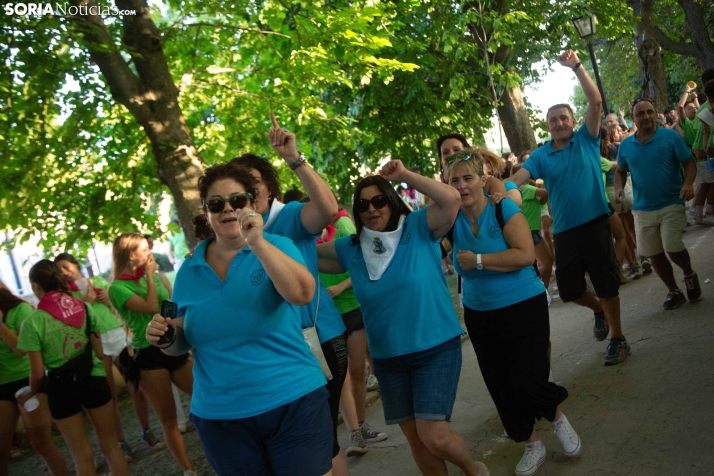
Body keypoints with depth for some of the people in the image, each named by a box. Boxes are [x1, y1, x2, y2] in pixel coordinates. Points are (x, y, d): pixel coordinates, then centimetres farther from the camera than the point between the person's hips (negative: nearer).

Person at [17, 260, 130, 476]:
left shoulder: (33, 321, -13)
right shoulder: (85, 308, -2)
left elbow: (38, 373, -11)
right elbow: (100, 352, 4)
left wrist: (31, 393, 10)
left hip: (62, 387, -3)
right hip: (94, 380, 3)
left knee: (83, 457, 14)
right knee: (110, 446, 18)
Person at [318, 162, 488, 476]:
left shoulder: (418, 229, -7)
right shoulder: (350, 249, 3)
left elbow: (451, 199, -21)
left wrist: (404, 175, -20)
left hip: (436, 349, -4)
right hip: (388, 359, 5)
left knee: (434, 437, -10)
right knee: (415, 438, 15)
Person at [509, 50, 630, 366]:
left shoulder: (586, 141, 1)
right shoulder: (541, 156, 4)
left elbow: (596, 102, -10)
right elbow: (518, 178, -11)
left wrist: (577, 67, -17)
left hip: (595, 223, -3)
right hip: (564, 230, 3)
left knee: (606, 283, 3)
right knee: (568, 288, 10)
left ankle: (617, 339, 20)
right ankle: (599, 310, 42)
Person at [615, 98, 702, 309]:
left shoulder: (671, 136, -6)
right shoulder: (626, 145, 3)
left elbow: (689, 163, -6)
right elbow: (620, 171, 14)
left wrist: (688, 183, -24)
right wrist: (619, 187, -6)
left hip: (671, 204, -4)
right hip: (643, 209, 4)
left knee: (673, 247, -13)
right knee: (654, 254, 9)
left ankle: (690, 276, 20)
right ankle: (673, 291, 28)